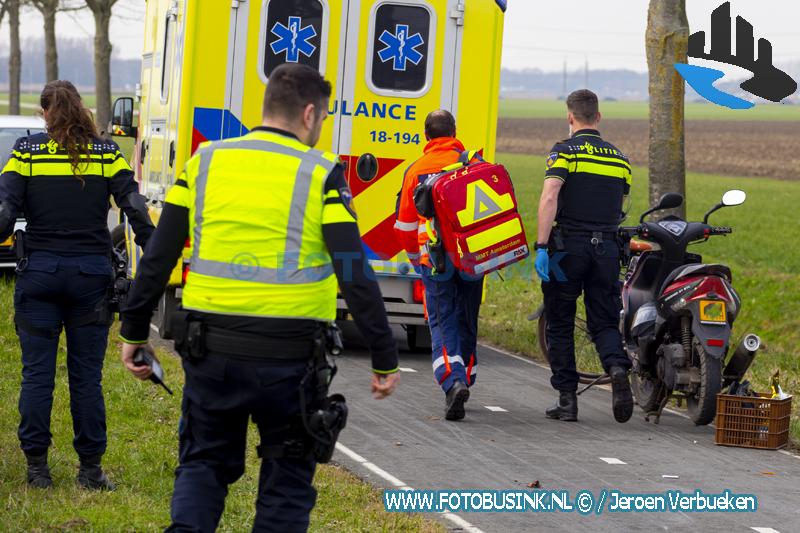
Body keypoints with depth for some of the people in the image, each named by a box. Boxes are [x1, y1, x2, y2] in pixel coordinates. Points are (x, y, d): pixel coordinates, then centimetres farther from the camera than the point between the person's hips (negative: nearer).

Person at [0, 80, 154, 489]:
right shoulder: (106, 153, 1)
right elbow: (135, 207, -4)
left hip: (38, 272, -1)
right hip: (91, 273, 1)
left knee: (37, 373, 5)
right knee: (87, 375, 6)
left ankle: (37, 466, 6)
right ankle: (90, 467, 7)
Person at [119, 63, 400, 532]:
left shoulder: (206, 162, 5)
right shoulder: (321, 175, -5)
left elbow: (157, 257, 7)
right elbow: (355, 274, -9)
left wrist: (135, 333, 17)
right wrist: (385, 358, -4)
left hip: (211, 351, 3)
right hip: (289, 354, -3)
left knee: (204, 463, 17)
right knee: (287, 477, 11)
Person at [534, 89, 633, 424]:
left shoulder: (564, 152, -5)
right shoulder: (619, 159, 12)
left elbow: (549, 199, -17)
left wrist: (541, 246, -19)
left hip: (567, 247, -4)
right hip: (606, 249, 4)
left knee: (560, 325, 8)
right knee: (604, 322, 8)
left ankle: (567, 399, 6)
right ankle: (617, 367, -23)